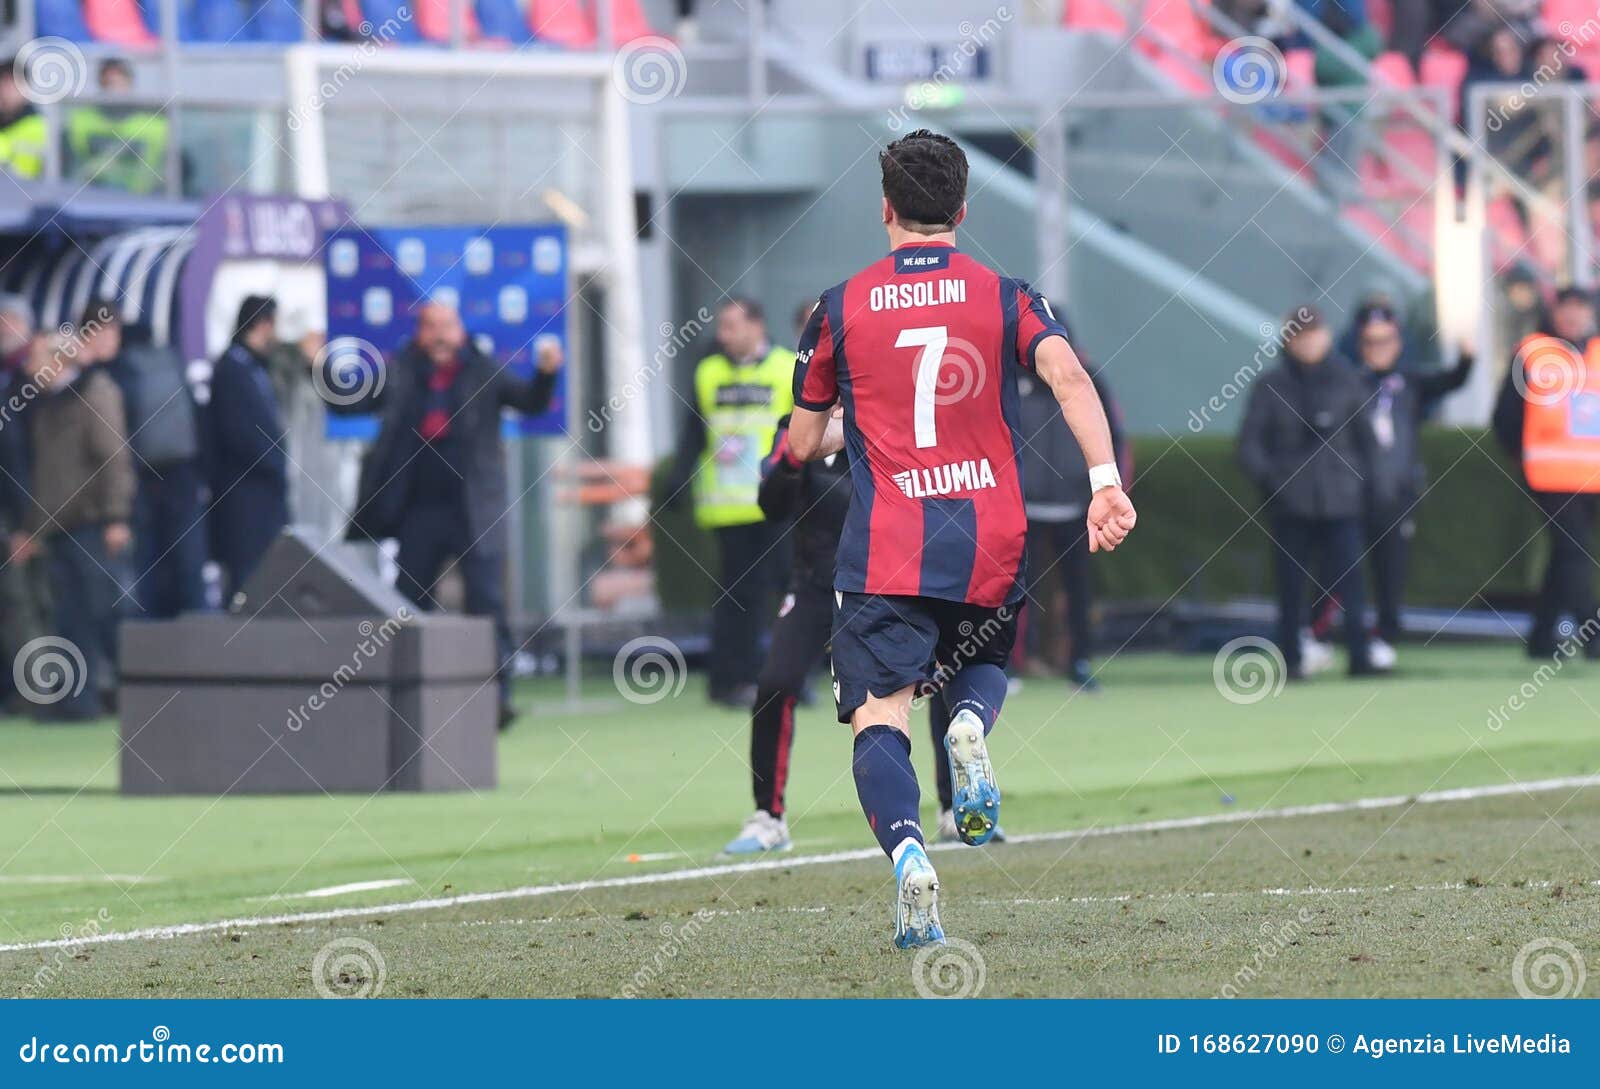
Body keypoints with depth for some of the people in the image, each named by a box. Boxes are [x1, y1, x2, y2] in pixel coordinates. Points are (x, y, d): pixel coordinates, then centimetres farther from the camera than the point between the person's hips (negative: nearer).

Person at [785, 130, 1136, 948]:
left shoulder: (840, 307, 7)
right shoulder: (1004, 295, 7)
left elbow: (803, 444, 15)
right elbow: (1068, 376, -13)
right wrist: (1105, 480, -20)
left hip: (883, 553, -2)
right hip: (991, 546, 2)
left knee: (878, 718, -5)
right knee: (982, 665, 27)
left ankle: (905, 847, -34)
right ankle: (971, 723, -9)